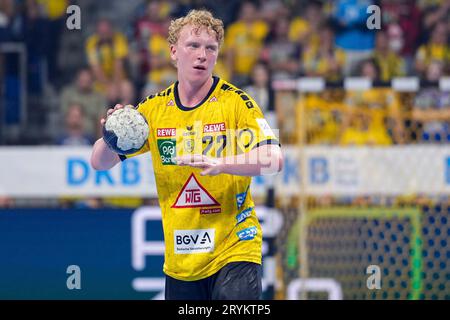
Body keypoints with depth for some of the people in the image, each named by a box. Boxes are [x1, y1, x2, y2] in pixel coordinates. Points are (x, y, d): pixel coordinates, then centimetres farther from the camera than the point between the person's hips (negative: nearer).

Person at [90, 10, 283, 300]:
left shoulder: (236, 102, -6)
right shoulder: (154, 109, 6)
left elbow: (273, 160, -18)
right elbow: (100, 162, 10)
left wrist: (220, 163, -34)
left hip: (234, 251, -4)